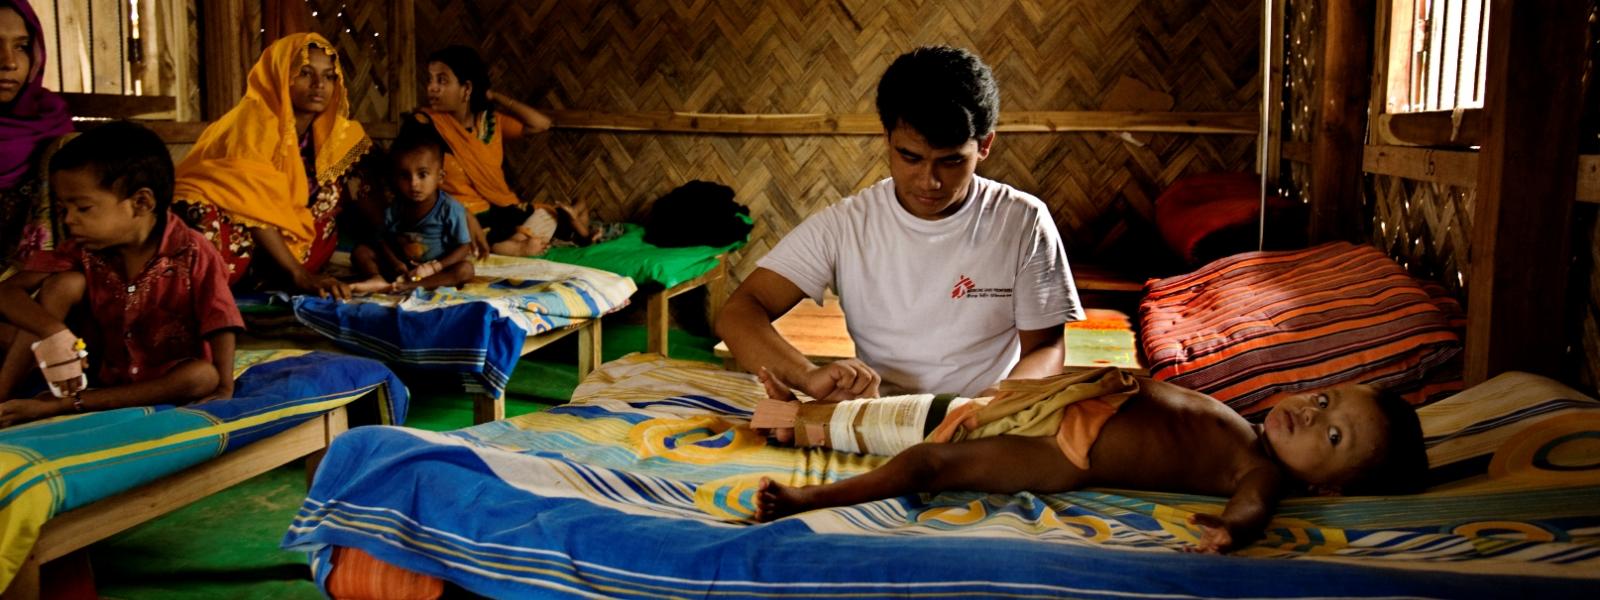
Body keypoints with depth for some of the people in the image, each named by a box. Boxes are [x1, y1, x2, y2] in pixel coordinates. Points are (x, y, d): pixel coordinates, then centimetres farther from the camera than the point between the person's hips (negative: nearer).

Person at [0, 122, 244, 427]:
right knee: (63, 283, -14)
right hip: (104, 369, 3)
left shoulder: (195, 256, -22)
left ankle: (60, 404, -30)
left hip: (167, 381, -3)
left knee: (204, 376, -36)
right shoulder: (86, 248, -6)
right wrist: (53, 333, -32)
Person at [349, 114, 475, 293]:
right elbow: (385, 241, 2)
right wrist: (397, 265, -18)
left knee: (465, 269, -32)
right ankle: (378, 279, -35)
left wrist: (433, 267, -23)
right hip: (402, 268, 4)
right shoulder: (394, 209, -4)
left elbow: (464, 247, -13)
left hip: (433, 269, -4)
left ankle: (407, 286, -42)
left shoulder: (450, 209, -15)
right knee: (361, 251, -6)